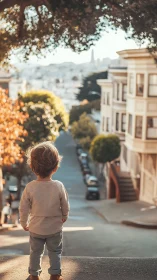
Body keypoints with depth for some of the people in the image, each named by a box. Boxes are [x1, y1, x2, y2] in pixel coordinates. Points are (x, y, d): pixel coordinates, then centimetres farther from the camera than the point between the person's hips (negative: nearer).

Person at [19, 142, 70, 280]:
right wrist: (64, 217, 14)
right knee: (55, 252, 20)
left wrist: (24, 223, 7)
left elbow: (23, 209, -11)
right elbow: (65, 206, -8)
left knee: (36, 252, 21)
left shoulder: (30, 187, -21)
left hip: (36, 228, 1)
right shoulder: (59, 186, -22)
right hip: (55, 228, -1)